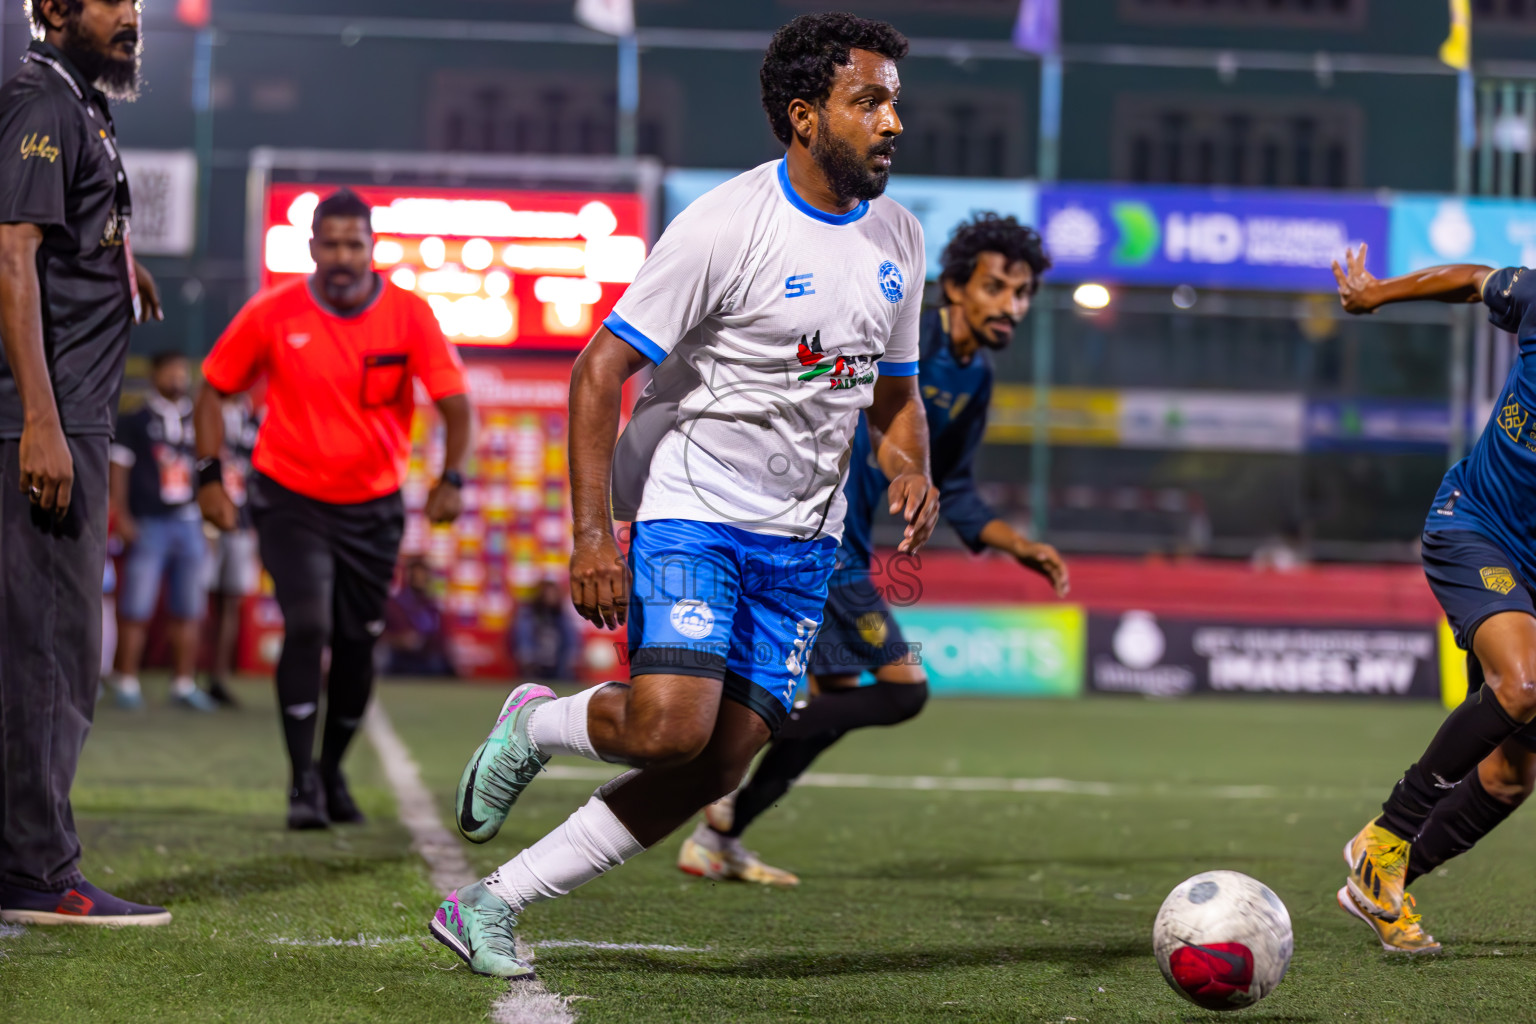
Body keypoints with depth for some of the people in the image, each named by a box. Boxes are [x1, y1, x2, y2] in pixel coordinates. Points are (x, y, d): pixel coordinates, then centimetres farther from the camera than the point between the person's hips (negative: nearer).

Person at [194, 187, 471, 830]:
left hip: (374, 507, 2)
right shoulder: (272, 314, -9)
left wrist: (451, 478, -24)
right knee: (307, 627, -17)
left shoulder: (408, 315, -9)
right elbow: (215, 389, 2)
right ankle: (303, 784, -11)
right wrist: (210, 475, -6)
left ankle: (332, 773, 28)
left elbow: (454, 401, -9)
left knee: (358, 644, 7)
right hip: (291, 499, -2)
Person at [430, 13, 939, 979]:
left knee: (716, 770, -3)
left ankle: (491, 906, 8)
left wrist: (912, 470, -3)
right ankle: (535, 726, 10)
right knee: (670, 728, -25)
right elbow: (599, 369, -14)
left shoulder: (897, 237, 7)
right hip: (690, 510, -6)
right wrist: (593, 532, -21)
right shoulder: (726, 226, -15)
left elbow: (895, 392, 20)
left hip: (802, 539, 6)